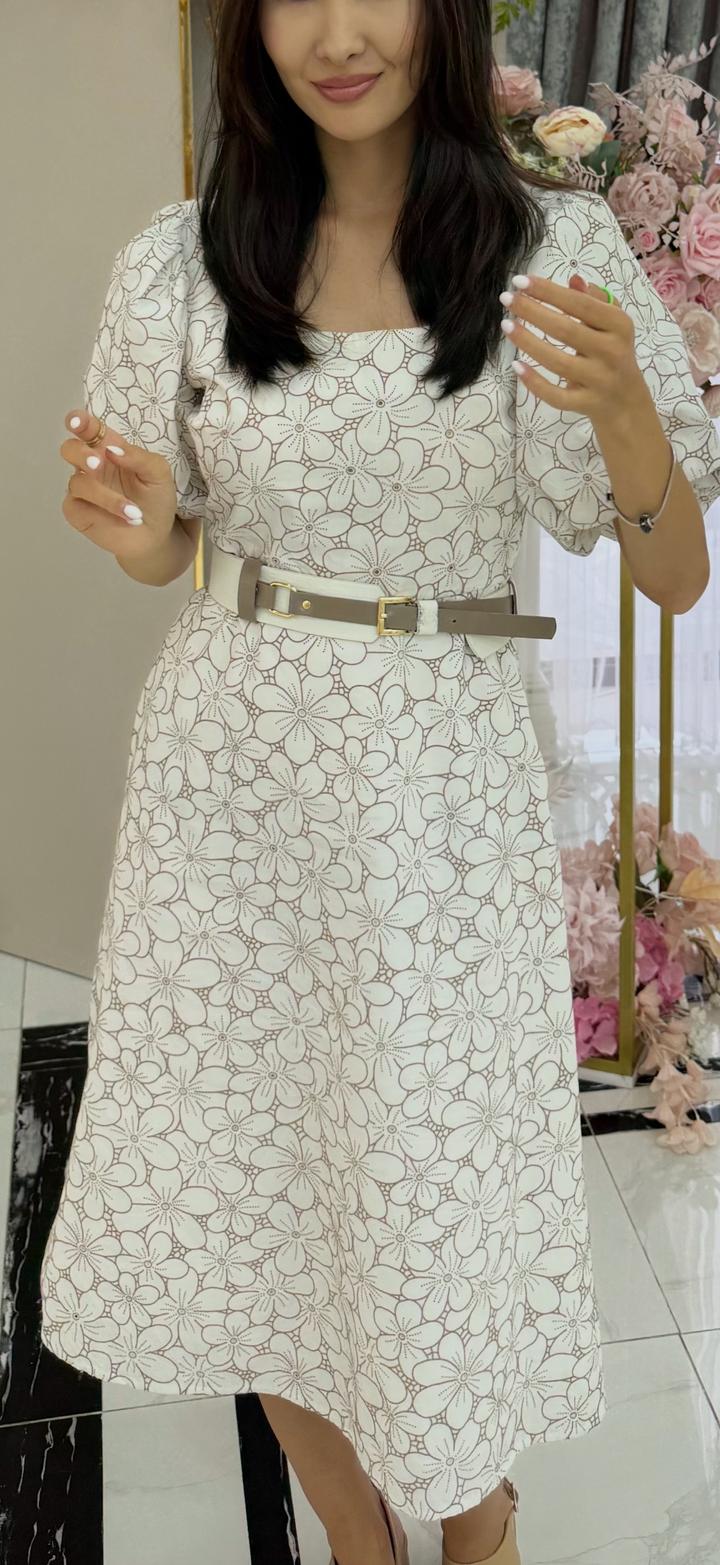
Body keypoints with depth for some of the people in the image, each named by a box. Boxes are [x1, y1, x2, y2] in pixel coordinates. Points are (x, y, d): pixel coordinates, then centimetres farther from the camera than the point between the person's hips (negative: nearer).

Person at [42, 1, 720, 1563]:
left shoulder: (557, 249, -3)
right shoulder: (184, 263, 2)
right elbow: (166, 549, 12)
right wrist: (134, 526, -12)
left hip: (439, 778, -2)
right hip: (228, 770, 3)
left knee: (443, 1172, 5)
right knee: (245, 1161, 12)